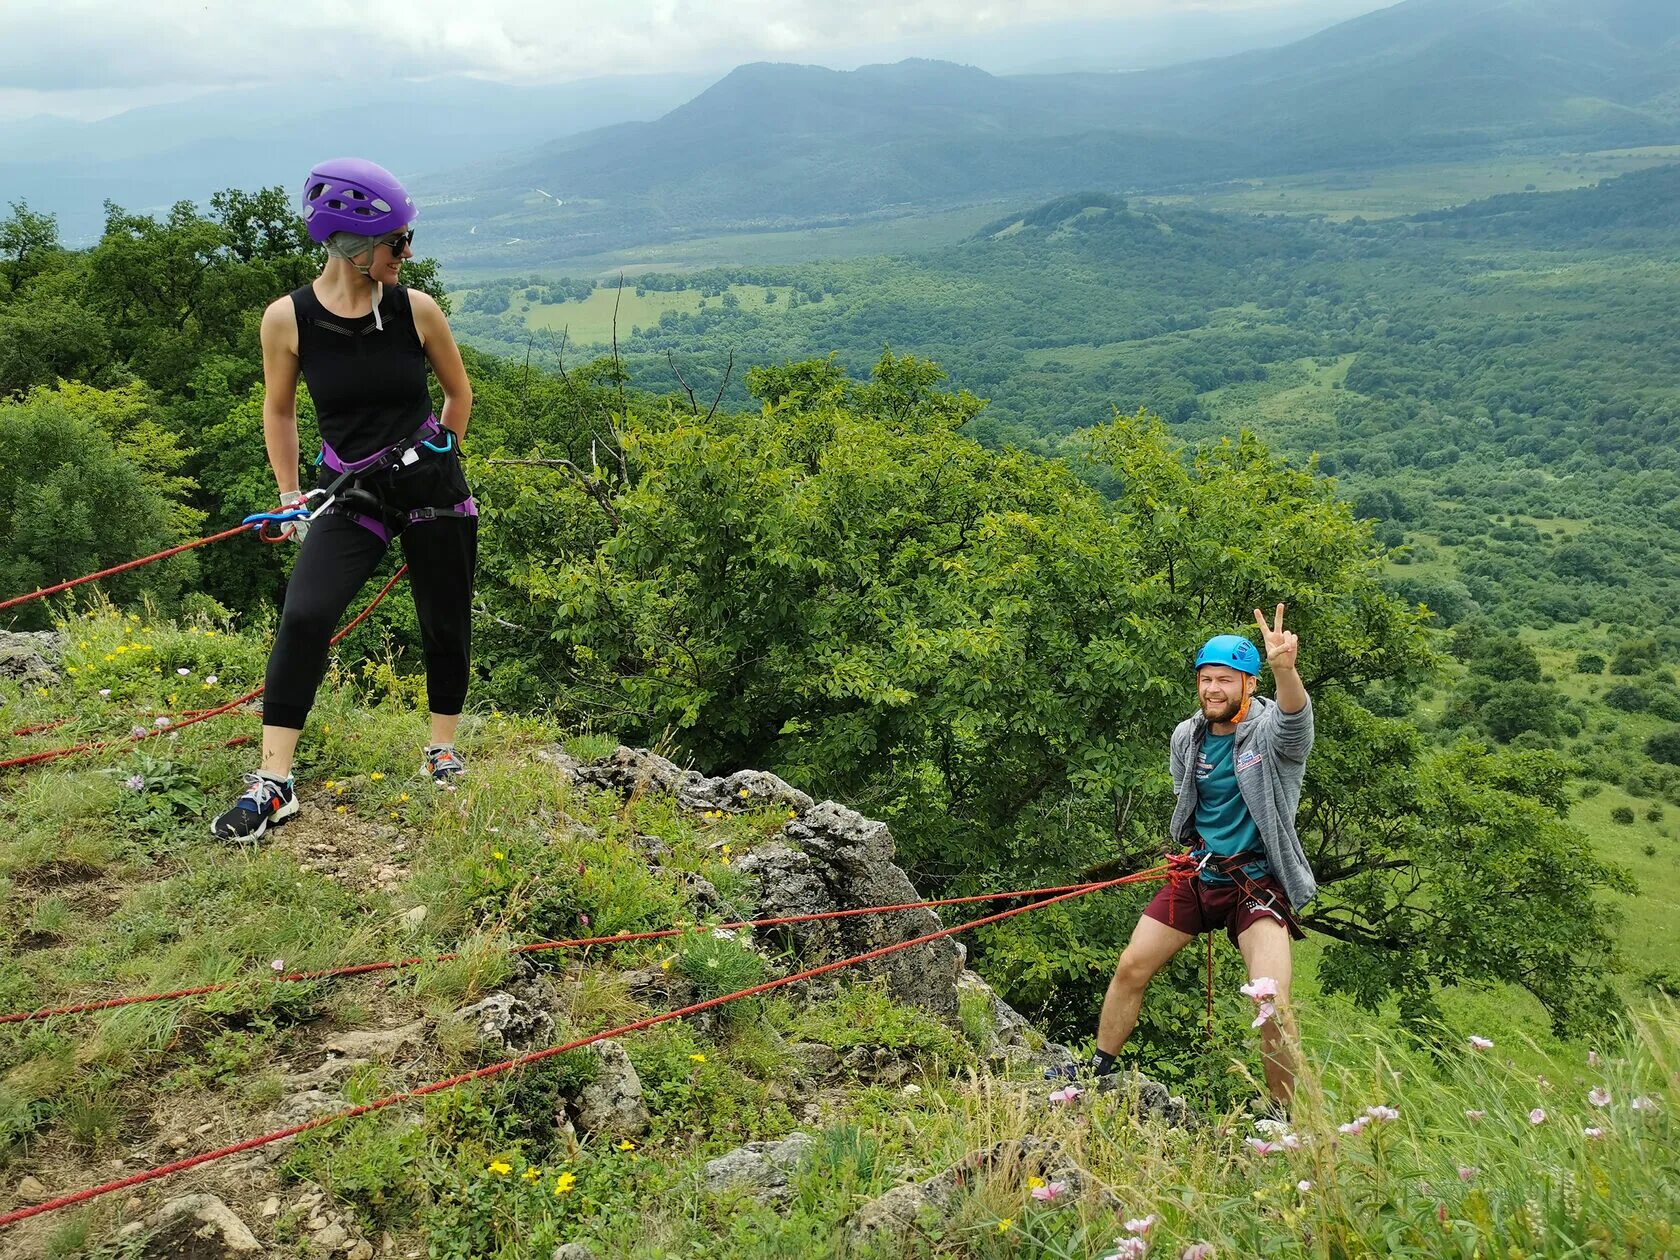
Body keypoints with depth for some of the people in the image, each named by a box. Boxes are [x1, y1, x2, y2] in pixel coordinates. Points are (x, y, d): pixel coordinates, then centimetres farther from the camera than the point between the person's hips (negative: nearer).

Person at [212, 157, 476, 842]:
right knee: (304, 617, -16)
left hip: (433, 485, 1)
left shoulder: (416, 310, -8)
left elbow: (458, 391, 10)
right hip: (350, 494, -1)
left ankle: (442, 748, 33)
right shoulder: (287, 319, -9)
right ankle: (273, 783, -8)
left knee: (445, 624, 10)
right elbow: (279, 410, 8)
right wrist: (290, 495, 8)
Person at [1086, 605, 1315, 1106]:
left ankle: (1284, 1113, 4)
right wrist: (1196, 844, 10)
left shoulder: (1272, 731, -16)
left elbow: (1295, 720, -43)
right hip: (1196, 873, 5)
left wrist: (1285, 669, -63)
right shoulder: (1186, 736, 1)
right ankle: (1098, 1070, 23)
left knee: (1273, 1004, -18)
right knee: (1131, 968, 4)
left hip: (1258, 882, -5)